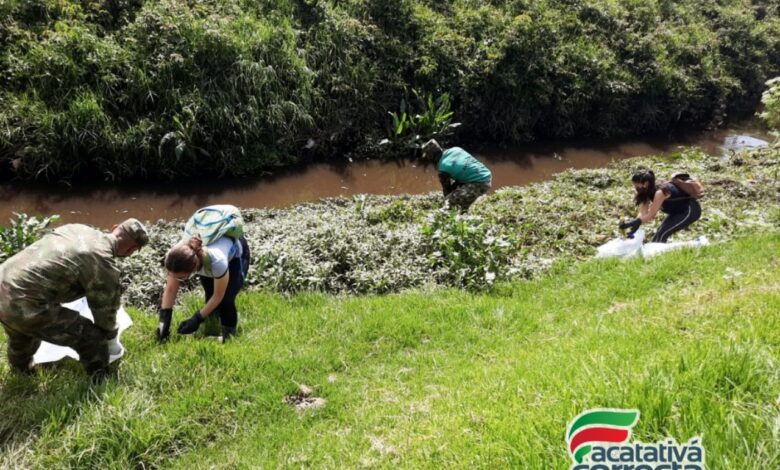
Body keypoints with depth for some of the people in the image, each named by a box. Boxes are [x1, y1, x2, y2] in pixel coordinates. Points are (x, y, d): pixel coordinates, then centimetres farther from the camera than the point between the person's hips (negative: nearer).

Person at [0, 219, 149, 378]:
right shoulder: (105, 265, -11)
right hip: (25, 306, -9)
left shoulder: (77, 228, 11)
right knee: (92, 337, 3)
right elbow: (104, 311, 2)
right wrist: (111, 342, 22)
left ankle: (21, 373, 64)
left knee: (22, 334, 39)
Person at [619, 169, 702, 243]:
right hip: (678, 212, 8)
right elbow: (642, 213, -15)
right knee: (659, 234, 2)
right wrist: (634, 225, -29)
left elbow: (651, 216, -30)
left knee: (662, 234, -16)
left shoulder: (659, 192, -31)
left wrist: (633, 223, -37)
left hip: (691, 210, -8)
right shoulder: (647, 193, -6)